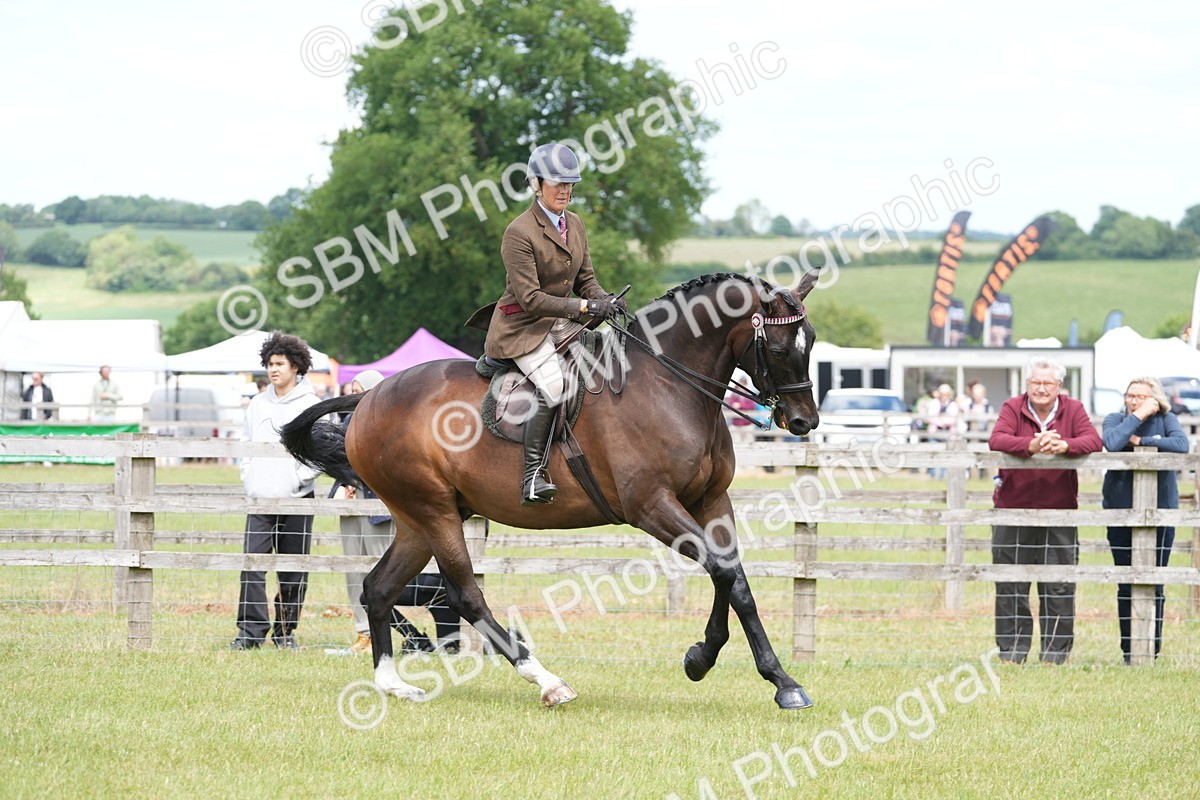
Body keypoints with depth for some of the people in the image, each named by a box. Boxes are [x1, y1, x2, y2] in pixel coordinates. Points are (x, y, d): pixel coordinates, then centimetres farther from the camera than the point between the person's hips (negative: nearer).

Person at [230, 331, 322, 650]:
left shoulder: (311, 405, -2)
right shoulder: (258, 404, 12)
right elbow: (246, 442, 20)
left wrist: (300, 478, -12)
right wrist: (247, 475, 5)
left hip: (296, 500, -3)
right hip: (260, 499, 3)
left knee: (293, 571, 3)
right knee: (252, 564, -7)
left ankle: (286, 631, 14)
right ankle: (251, 630, -5)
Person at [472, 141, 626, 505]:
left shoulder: (575, 225, 10)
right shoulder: (520, 232, -15)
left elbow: (585, 280, 15)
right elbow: (530, 298, -19)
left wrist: (605, 300, -9)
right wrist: (583, 306, -25)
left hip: (562, 323, 8)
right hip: (523, 327, -8)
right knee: (552, 386, -31)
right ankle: (533, 478, -28)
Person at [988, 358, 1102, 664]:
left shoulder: (1073, 410, 4)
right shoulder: (1013, 408, 0)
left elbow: (1094, 440, -10)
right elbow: (996, 440, -16)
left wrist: (1065, 446, -30)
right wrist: (1031, 445, -33)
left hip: (1059, 512, 1)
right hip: (1013, 510, -1)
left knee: (1059, 587, 2)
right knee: (1011, 586, 3)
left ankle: (1055, 651, 10)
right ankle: (1012, 650, 11)